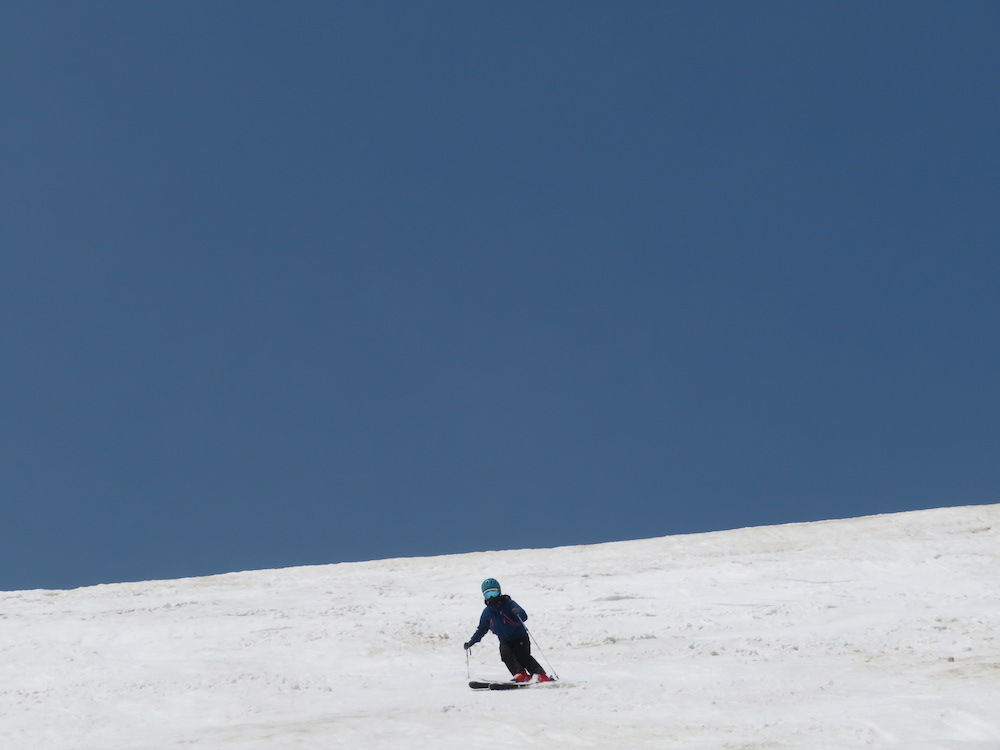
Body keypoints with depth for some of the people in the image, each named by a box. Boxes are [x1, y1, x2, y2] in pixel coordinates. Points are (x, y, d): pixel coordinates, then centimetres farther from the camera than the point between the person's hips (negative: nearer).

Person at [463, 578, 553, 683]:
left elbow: (524, 617, -20)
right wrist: (471, 642, 17)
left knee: (523, 656, -25)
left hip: (520, 638, -4)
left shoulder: (509, 603, -8)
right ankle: (521, 675, -35)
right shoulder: (487, 612, 7)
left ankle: (541, 675, -31)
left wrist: (518, 613, -43)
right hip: (505, 642, 4)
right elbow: (481, 630, 21)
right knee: (505, 654, -26)